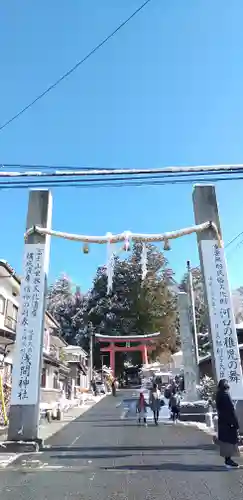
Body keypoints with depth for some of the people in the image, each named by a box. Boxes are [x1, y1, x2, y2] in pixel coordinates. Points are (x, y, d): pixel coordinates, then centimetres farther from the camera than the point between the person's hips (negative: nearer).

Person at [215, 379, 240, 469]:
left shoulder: (219, 395, 9)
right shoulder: (225, 394, -19)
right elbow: (231, 409, -19)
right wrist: (236, 423, -17)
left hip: (222, 420, 9)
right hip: (228, 421, -9)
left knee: (225, 440, 14)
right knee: (230, 440, -2)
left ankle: (227, 459, 21)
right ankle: (228, 461, 2)